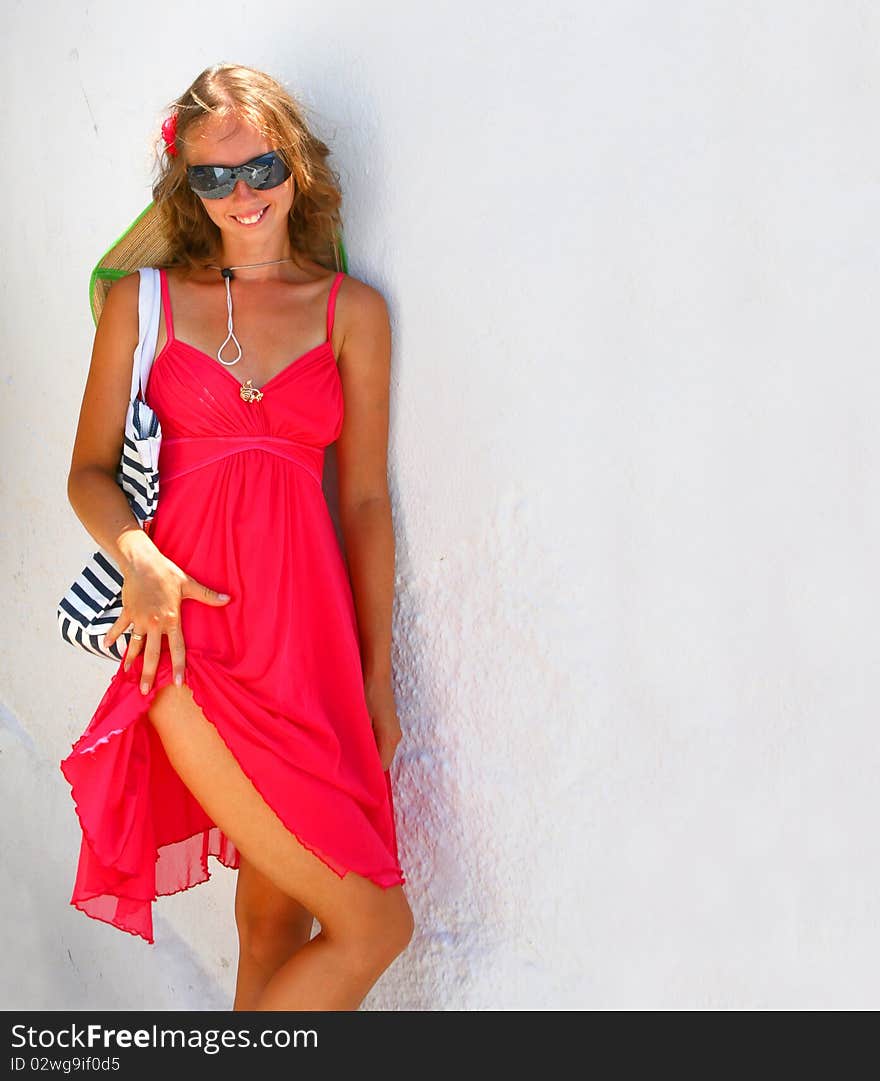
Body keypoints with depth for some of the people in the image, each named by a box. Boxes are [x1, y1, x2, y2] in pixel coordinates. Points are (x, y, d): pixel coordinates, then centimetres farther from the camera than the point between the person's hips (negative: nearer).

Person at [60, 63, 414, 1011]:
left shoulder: (351, 311, 8)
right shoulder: (143, 301, 6)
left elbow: (364, 499, 7)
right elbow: (90, 470, 6)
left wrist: (377, 676, 7)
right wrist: (139, 557, -16)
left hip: (311, 630, 3)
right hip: (196, 631, -3)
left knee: (276, 914, 9)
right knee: (373, 923, -6)